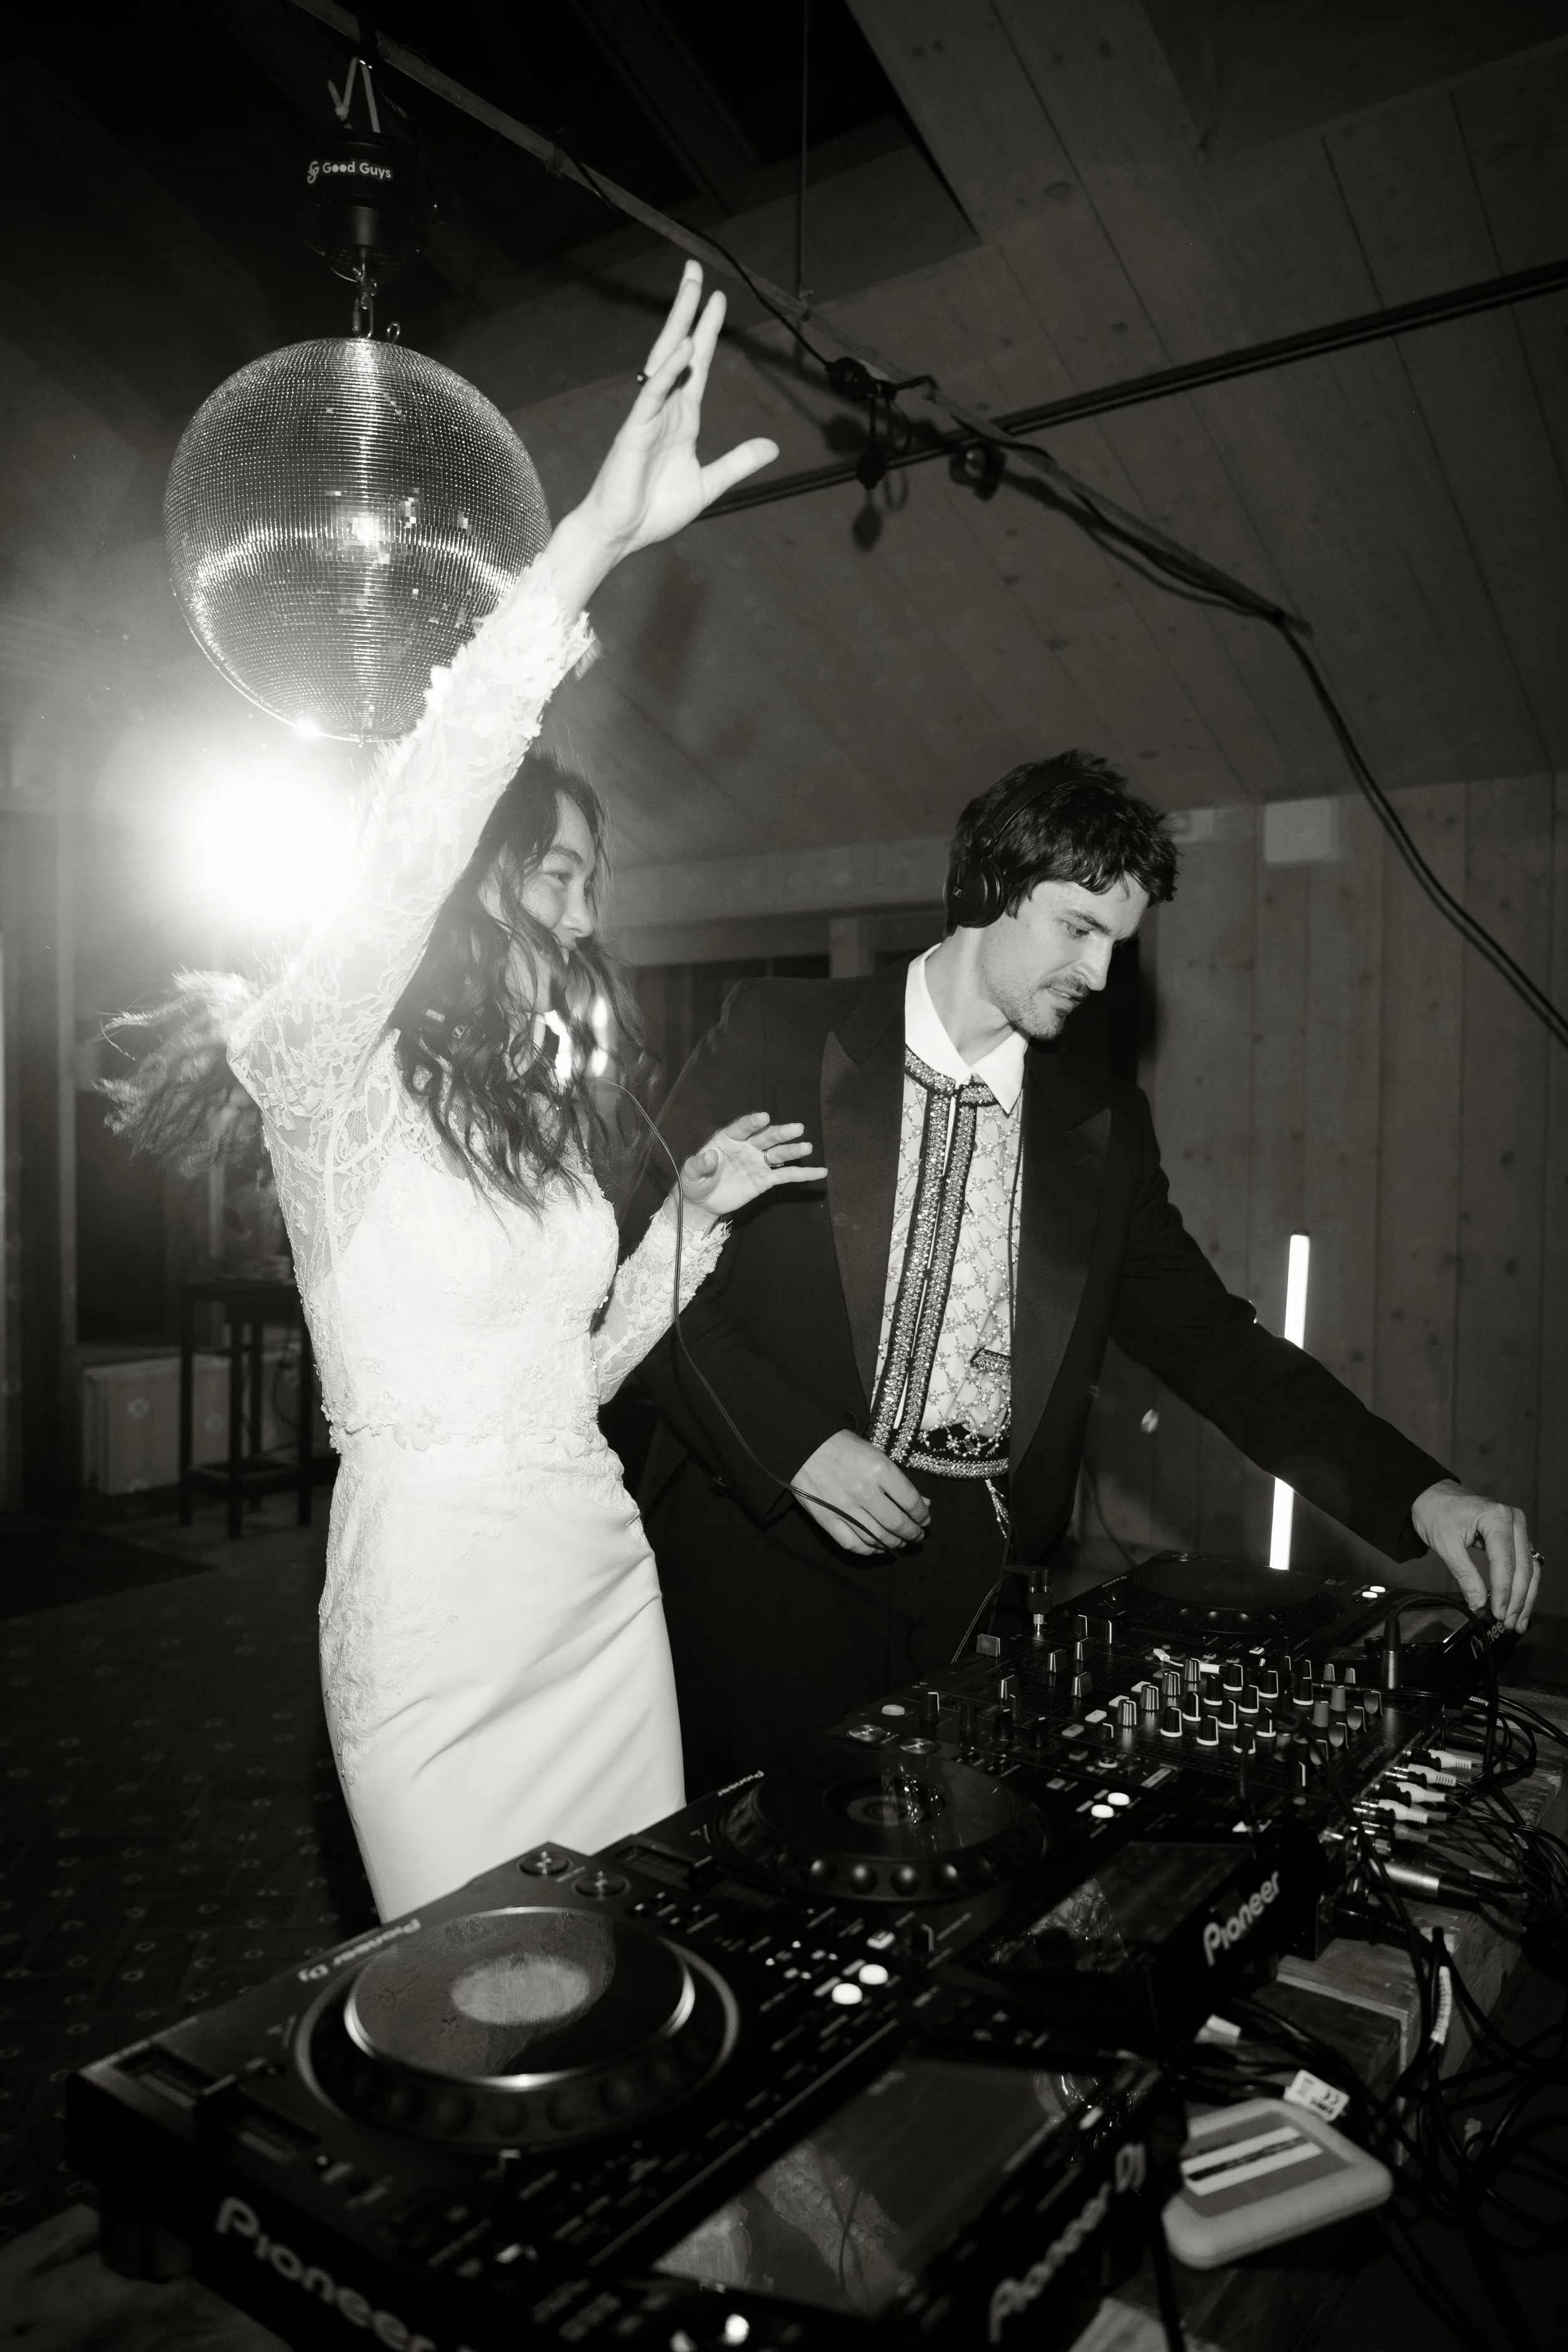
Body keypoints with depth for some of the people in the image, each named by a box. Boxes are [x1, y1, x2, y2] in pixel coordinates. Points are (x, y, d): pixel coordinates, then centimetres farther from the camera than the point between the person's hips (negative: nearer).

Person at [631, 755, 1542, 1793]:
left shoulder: (1101, 1123, 7)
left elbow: (1210, 1338, 8)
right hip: (770, 1560, -2)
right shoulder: (782, 1037, -3)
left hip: (981, 1586, 3)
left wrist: (1419, 1494, -2)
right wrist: (790, 1446, -16)